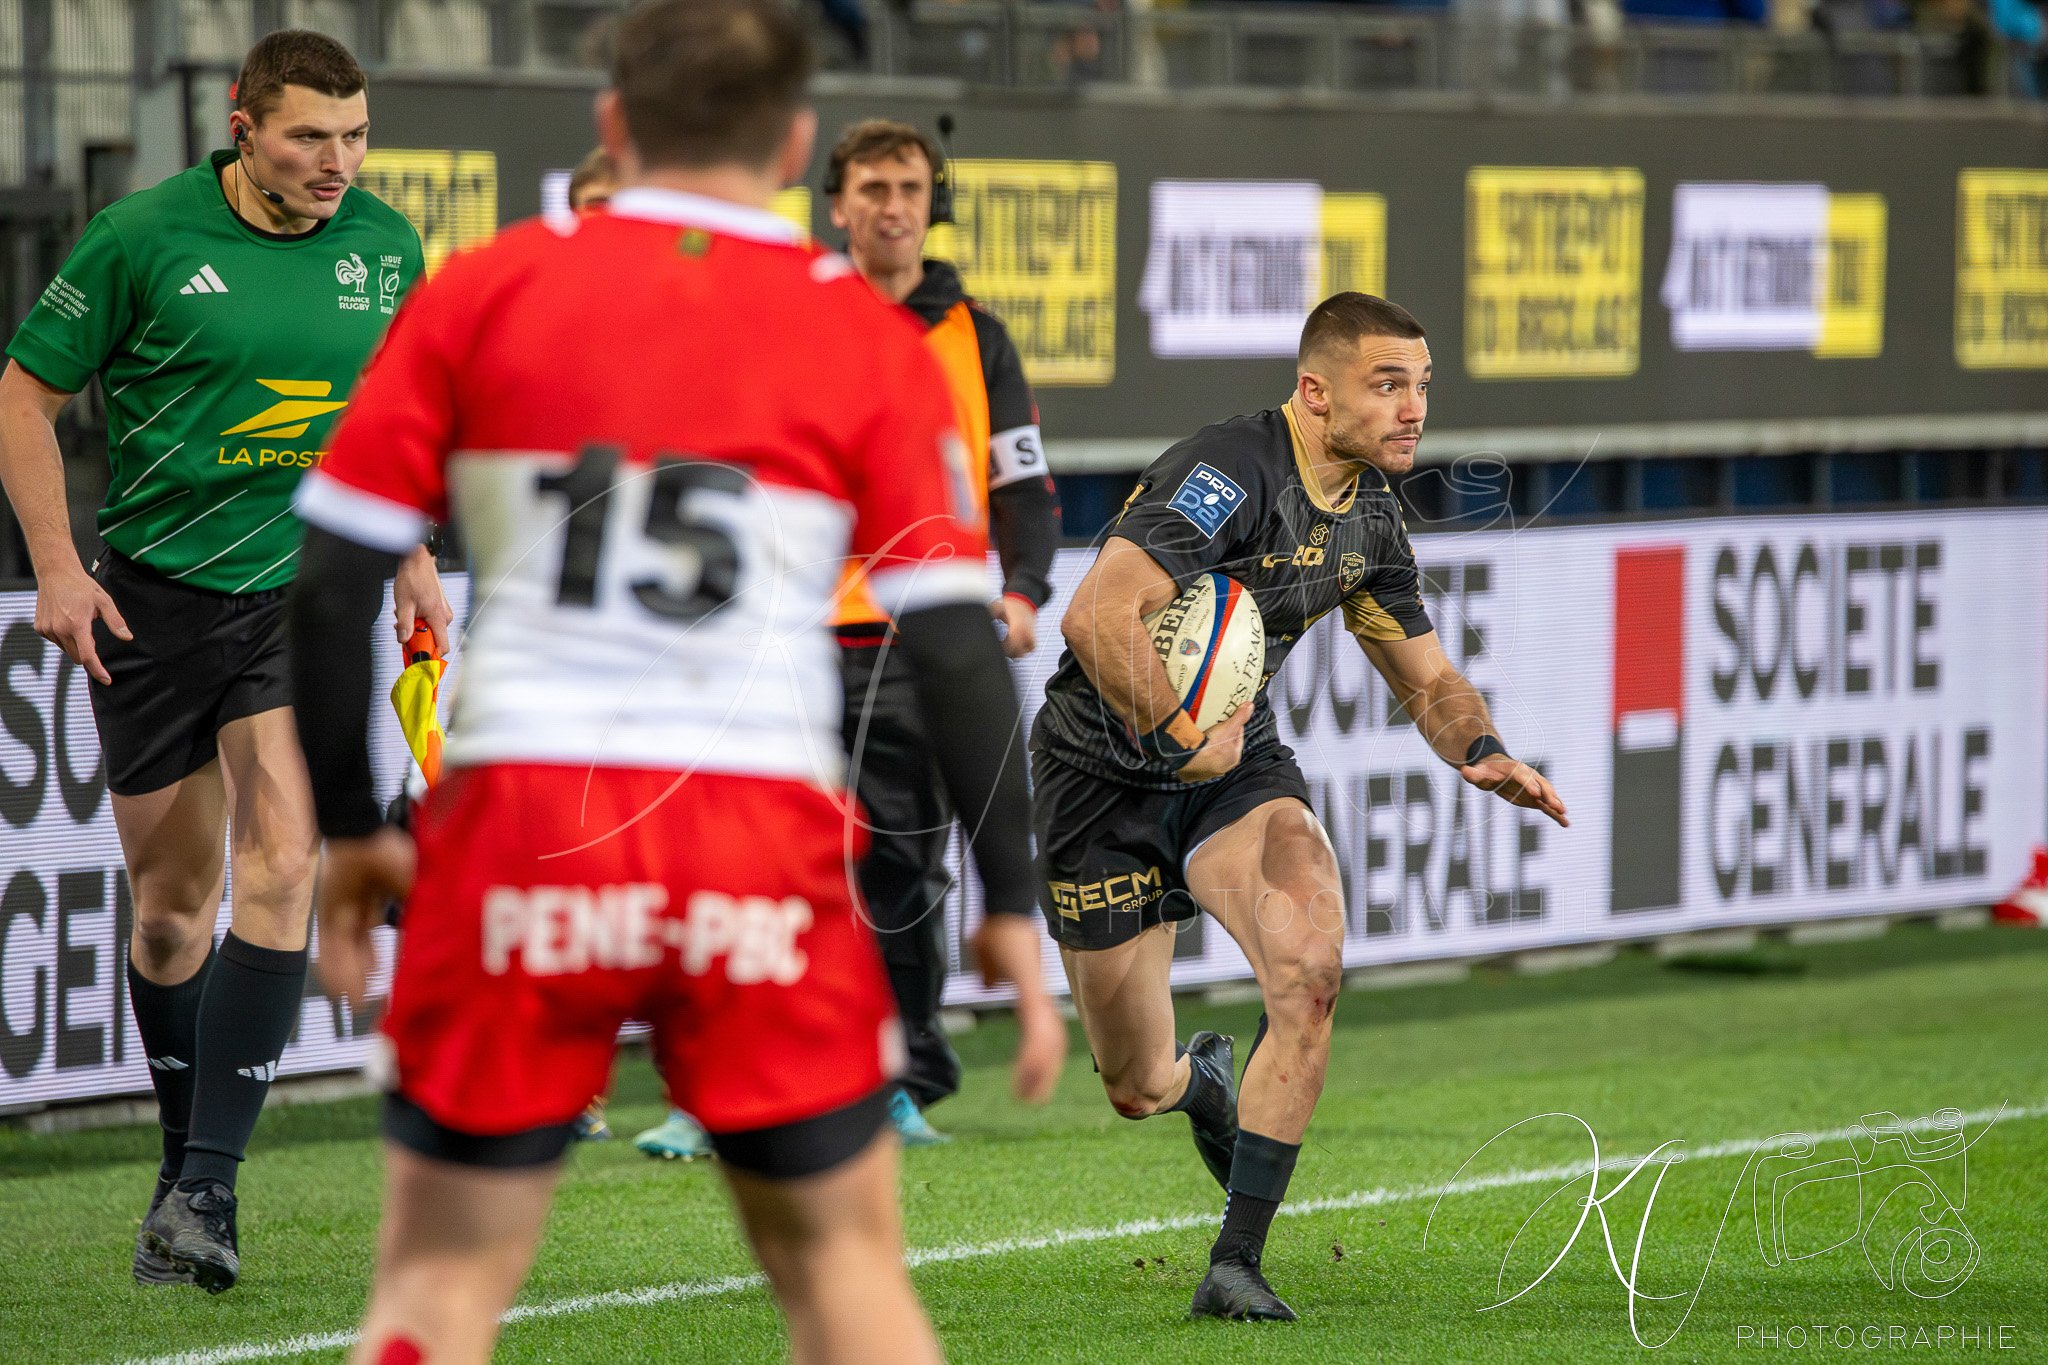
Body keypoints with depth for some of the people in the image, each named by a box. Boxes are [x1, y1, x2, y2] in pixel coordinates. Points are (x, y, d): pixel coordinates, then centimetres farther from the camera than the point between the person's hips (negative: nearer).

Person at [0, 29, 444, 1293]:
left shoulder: (387, 245, 3)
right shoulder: (142, 238, -8)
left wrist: (413, 560, 13)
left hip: (308, 590, 1)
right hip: (153, 597, -1)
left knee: (281, 862, -17)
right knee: (173, 899, 6)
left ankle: (207, 1186, -18)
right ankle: (188, 1162, 25)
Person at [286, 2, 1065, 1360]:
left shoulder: (481, 293, 6)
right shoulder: (869, 342, 4)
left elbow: (332, 581, 4)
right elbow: (957, 642, 0)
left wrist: (350, 828, 14)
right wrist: (1012, 905, 6)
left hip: (517, 816, 0)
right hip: (766, 840, 0)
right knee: (844, 1255, 14)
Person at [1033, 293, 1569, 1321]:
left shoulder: (1369, 512, 1)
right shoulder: (1229, 473, -26)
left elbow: (1425, 676, 12)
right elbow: (1096, 618, -37)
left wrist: (1481, 751, -8)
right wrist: (1182, 735, -29)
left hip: (1236, 765, 6)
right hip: (1104, 771, -5)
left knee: (1309, 966, -25)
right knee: (1138, 1091, 3)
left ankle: (1234, 1264, -16)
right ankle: (1202, 1080, 46)